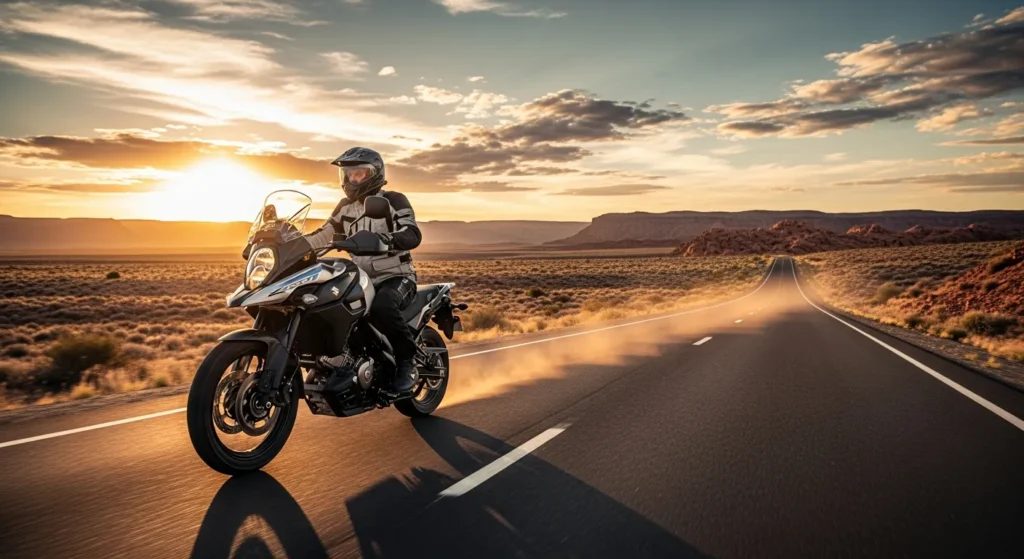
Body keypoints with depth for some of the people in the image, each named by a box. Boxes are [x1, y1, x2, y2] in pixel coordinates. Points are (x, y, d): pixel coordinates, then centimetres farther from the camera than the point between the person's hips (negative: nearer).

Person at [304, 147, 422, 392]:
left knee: (381, 306, -39)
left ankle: (406, 362, -20)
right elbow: (321, 237, 16)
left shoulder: (393, 200, -7)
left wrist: (385, 239, -43)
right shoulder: (345, 206, 13)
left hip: (396, 277, -6)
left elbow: (413, 235, -24)